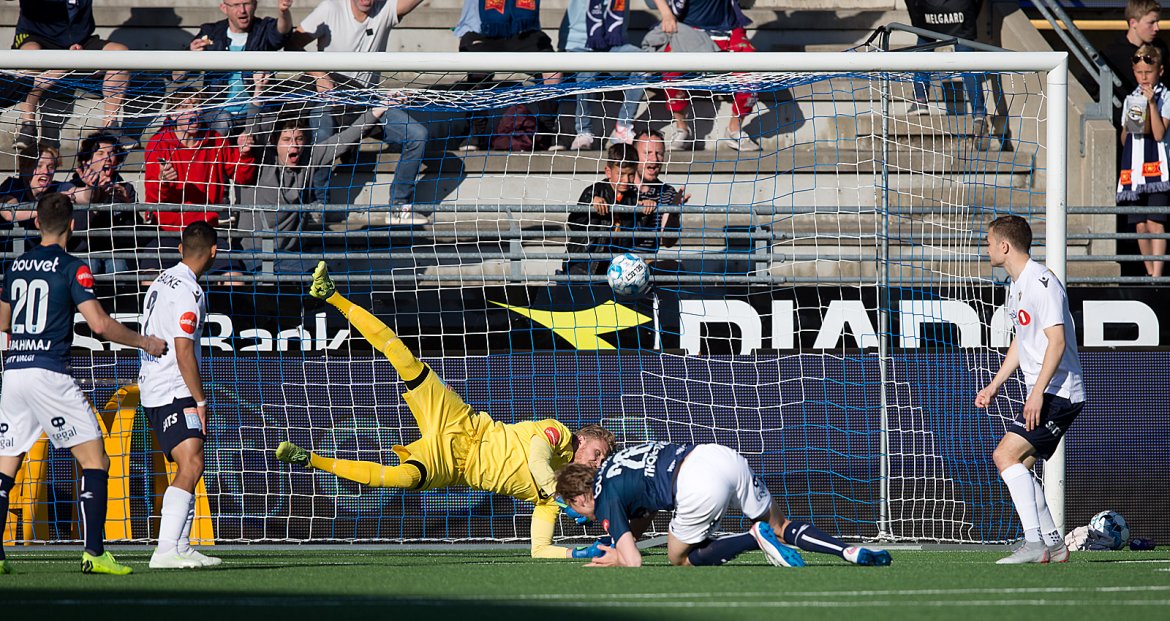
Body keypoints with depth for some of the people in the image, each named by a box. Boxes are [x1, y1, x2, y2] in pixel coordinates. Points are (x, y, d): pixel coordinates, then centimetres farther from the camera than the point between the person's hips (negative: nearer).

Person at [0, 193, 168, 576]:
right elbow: (100, 324, -12)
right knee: (95, 460, 0)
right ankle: (94, 553, -10)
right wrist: (146, 343, 2)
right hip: (49, 372, -6)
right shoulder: (72, 268, -5)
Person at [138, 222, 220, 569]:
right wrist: (200, 400, -14)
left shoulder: (164, 280, 15)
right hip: (174, 393, -10)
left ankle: (181, 548, 16)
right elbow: (184, 351, -19)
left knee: (190, 468, 15)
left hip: (153, 390, 10)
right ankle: (165, 552, -29)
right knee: (191, 466, -19)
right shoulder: (188, 292, -15)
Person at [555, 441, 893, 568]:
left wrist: (616, 560, 23)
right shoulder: (611, 465, 31)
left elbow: (633, 563, 2)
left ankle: (755, 536, -4)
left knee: (681, 558, 17)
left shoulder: (605, 501, 8)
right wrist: (619, 547, 37)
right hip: (721, 456, 8)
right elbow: (643, 515, 44)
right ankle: (851, 552, -1)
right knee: (780, 527, 22)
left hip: (699, 487, -8)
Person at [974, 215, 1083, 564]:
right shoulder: (1017, 286, 17)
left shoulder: (1041, 283, -16)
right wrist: (995, 385, 24)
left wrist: (1037, 393, -27)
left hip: (1058, 392, -10)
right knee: (1018, 467, 10)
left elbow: (1057, 342, -22)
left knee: (1005, 455, -18)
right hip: (1042, 395, 10)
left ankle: (1034, 542, -22)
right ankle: (1053, 546, 14)